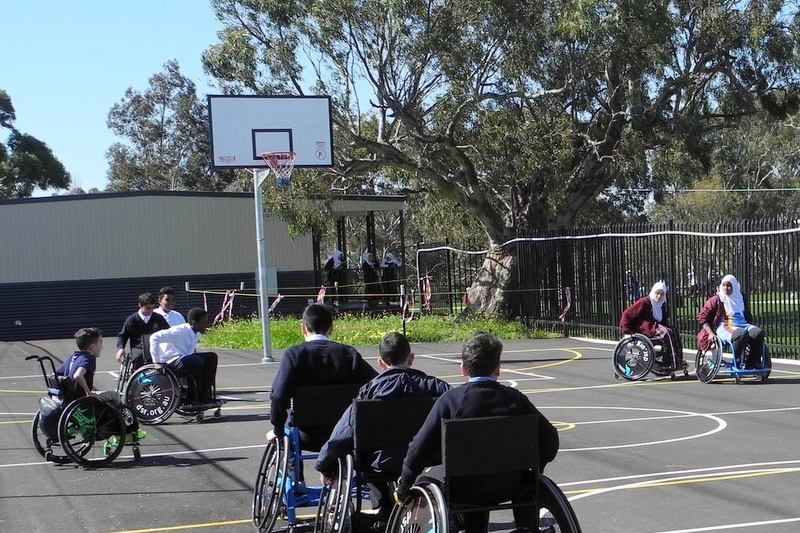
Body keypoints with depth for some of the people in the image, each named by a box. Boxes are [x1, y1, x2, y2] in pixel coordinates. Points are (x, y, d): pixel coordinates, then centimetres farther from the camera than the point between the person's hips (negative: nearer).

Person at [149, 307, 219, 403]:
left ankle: (204, 395, 0)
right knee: (196, 361, -30)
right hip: (170, 361, -9)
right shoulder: (180, 331, -23)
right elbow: (155, 337, -29)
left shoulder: (197, 334, 3)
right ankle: (193, 398, -18)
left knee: (211, 357, 1)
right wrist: (157, 362, -31)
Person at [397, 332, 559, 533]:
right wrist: (534, 470, 18)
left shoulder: (450, 399, -10)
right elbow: (549, 438, -1)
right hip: (508, 488, 2)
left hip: (465, 491, -1)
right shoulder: (515, 398, -4)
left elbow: (421, 447, -12)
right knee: (525, 481, 33)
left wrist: (403, 486, 2)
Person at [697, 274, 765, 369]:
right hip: (724, 327, -5)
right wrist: (710, 333, -9)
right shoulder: (717, 299, 3)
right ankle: (737, 363, -22)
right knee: (741, 334, -38)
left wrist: (749, 326, 12)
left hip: (743, 325, 5)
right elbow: (702, 316, 1)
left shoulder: (741, 298, 16)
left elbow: (748, 315, 29)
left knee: (758, 332, -27)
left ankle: (753, 364, -17)